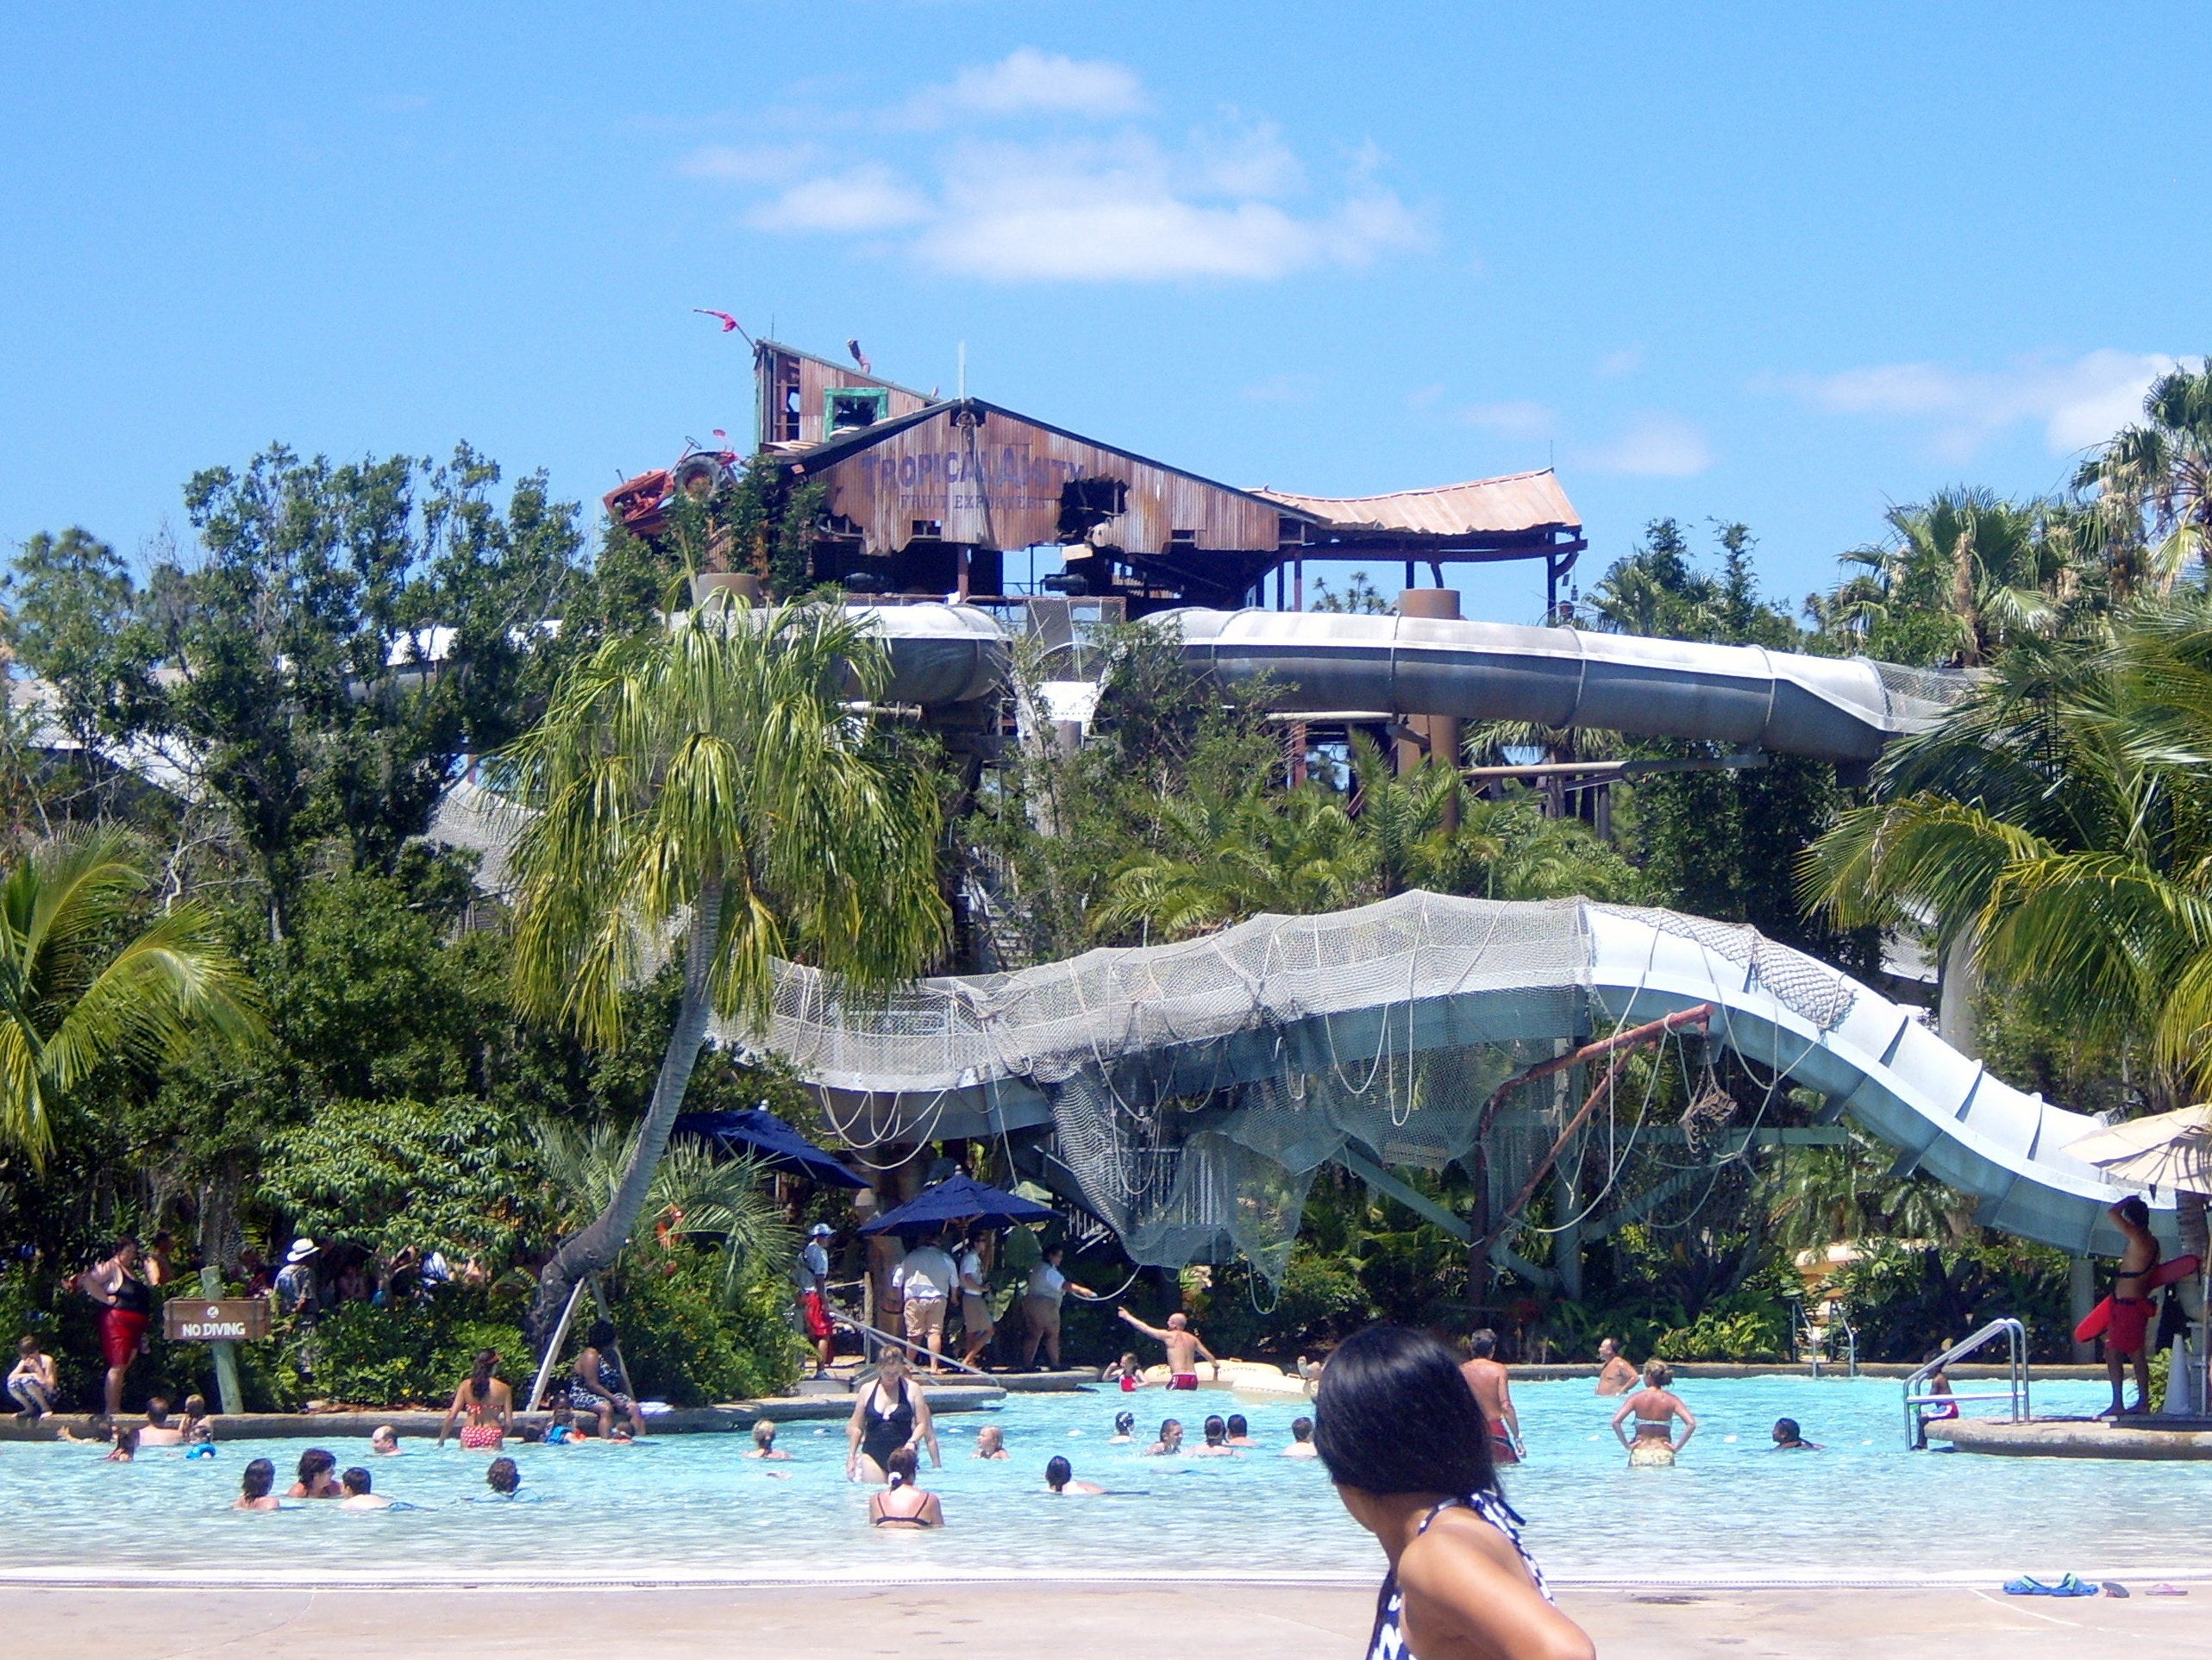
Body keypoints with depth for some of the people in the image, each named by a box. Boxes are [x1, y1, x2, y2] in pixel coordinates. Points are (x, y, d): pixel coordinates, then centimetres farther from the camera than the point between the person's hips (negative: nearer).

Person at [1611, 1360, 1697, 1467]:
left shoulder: (1637, 1397, -2)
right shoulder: (1671, 1399, 0)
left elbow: (1616, 1422, -11)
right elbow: (1691, 1424, -11)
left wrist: (1626, 1444, -1)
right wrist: (1678, 1447, -3)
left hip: (1640, 1453, 0)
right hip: (1664, 1454, 0)